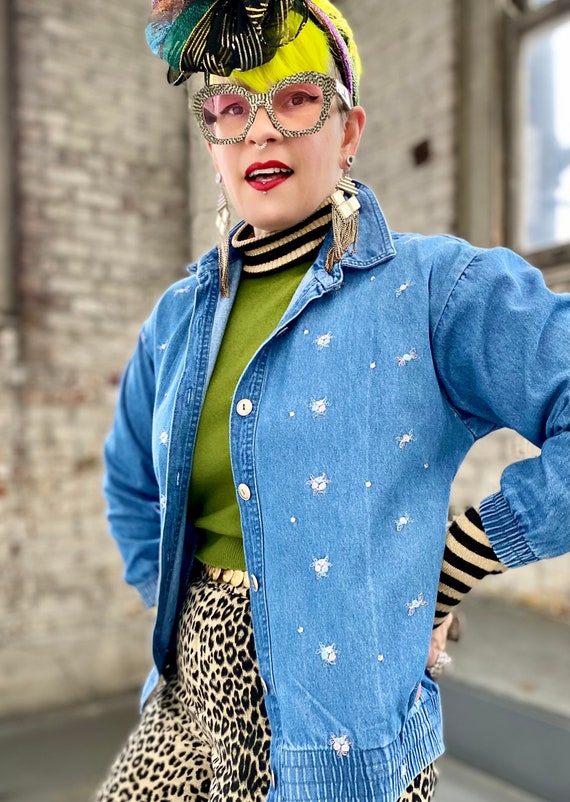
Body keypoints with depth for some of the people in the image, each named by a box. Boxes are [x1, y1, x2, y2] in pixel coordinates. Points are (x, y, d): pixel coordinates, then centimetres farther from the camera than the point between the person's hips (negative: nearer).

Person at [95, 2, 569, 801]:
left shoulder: (439, 288, -13)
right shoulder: (180, 317, 3)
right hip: (193, 692, 5)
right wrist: (186, 606, 9)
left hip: (342, 705, -4)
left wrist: (455, 562, -14)